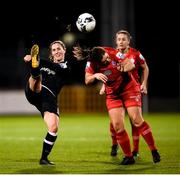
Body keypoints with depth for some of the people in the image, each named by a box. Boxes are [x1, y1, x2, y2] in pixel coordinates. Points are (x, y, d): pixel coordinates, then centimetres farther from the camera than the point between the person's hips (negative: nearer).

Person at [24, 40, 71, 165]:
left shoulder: (66, 67, 10)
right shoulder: (47, 63, 24)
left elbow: (56, 68, -13)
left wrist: (39, 61, -29)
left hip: (50, 98, -2)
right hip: (35, 93, 2)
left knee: (54, 127, -19)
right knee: (36, 77, -31)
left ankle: (44, 158, -4)